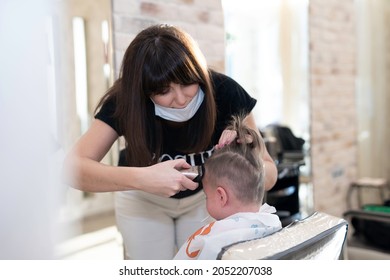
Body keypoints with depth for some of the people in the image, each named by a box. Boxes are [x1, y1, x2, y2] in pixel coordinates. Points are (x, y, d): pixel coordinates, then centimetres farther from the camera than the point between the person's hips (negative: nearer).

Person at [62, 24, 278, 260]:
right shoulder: (125, 103, -29)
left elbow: (269, 174, -25)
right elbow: (74, 169, -38)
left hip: (204, 196, 1)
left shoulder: (224, 93, -29)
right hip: (144, 200, -1)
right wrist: (141, 178, -53)